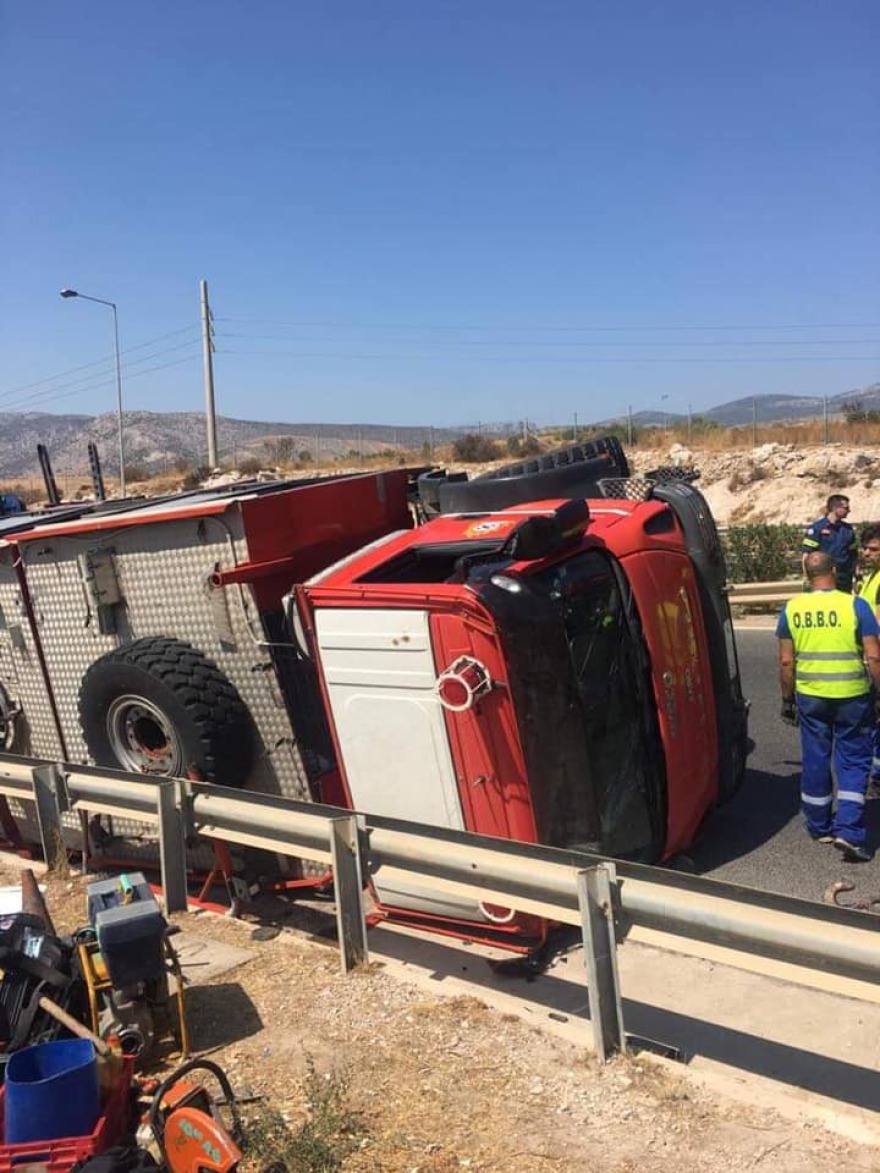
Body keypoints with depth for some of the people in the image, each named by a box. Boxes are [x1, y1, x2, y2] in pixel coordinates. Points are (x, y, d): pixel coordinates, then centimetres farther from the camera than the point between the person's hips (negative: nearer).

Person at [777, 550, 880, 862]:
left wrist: (787, 699, 10)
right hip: (852, 696, -2)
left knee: (815, 760, 14)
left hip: (810, 696, 2)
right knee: (853, 762, 9)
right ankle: (848, 830, 0)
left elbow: (786, 662, 0)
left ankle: (819, 827, 27)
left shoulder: (792, 608, -2)